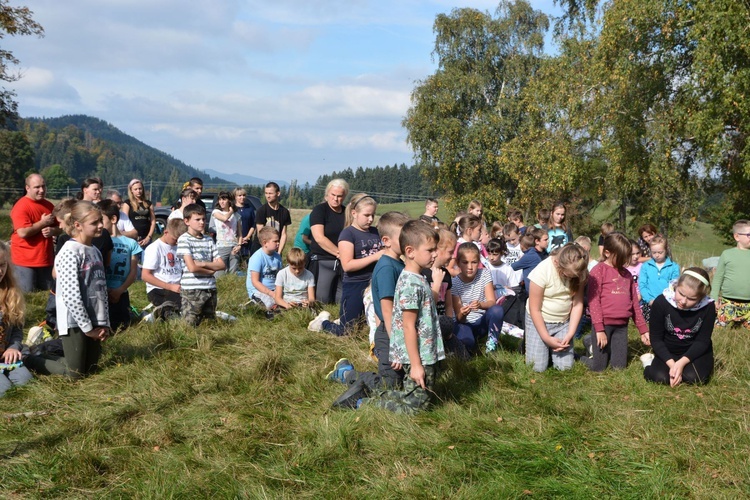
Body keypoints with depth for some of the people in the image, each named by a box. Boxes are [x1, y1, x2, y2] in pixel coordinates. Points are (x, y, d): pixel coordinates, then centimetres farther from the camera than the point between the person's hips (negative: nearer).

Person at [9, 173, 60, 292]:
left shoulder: (49, 206, 9)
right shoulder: (21, 207, -13)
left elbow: (59, 228, 18)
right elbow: (23, 233, -24)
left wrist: (52, 231, -6)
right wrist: (43, 223, -14)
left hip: (46, 259, 6)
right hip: (25, 261, -6)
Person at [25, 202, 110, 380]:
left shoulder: (95, 251, 10)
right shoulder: (70, 251, -16)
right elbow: (71, 295, -21)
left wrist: (104, 324, 5)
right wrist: (87, 327, -16)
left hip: (94, 321, 8)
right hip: (75, 322, -8)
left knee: (90, 369, 15)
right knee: (75, 374, 1)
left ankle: (42, 355, 33)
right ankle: (28, 360, 19)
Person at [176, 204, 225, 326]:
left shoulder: (208, 240, 11)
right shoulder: (184, 240, -7)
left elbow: (221, 264, 5)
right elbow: (192, 267, -16)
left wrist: (203, 264, -10)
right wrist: (211, 270, -2)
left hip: (210, 289, 6)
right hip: (191, 290, -6)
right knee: (191, 325, -2)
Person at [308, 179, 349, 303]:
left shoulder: (348, 213, 12)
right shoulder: (319, 210, -5)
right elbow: (319, 238, -15)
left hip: (343, 263, 5)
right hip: (322, 261, -5)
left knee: (341, 301, 4)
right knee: (322, 301, -5)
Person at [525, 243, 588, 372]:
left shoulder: (579, 274, -13)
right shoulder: (542, 271, -25)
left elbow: (578, 304, -9)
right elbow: (534, 309, -18)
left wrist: (570, 334, -17)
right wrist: (547, 338, -16)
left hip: (564, 323, 3)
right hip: (539, 321, -3)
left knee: (565, 366, -6)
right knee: (538, 367, -8)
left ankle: (553, 348, 25)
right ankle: (528, 342, 22)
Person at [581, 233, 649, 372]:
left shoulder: (627, 274, 12)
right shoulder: (599, 270, -6)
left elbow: (634, 303, 16)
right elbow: (593, 300, -11)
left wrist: (643, 329, 15)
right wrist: (599, 329, -16)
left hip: (622, 325, 5)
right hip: (604, 323, -5)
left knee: (619, 366, 5)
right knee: (598, 367, -1)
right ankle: (592, 344, 25)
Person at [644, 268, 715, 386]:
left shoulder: (708, 307, -20)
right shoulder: (661, 302, -21)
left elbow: (702, 341, -13)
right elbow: (656, 339, -14)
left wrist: (682, 362, -28)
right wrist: (671, 363, -27)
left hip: (696, 352, 0)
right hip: (668, 352, 0)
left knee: (694, 377, -29)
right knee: (660, 377, -27)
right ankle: (650, 363, 6)